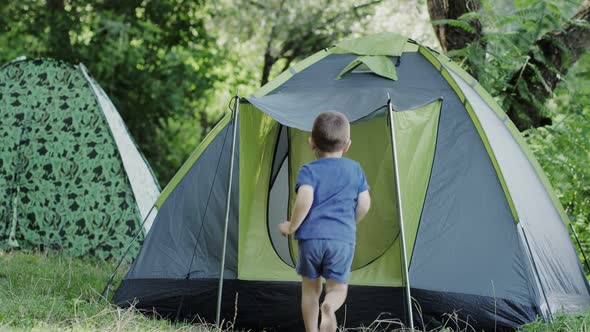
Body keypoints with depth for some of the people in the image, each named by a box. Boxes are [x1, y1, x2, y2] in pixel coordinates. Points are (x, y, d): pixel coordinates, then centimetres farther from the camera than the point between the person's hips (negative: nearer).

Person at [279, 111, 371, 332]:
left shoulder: (309, 171, 1)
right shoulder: (355, 170, 11)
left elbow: (304, 199, -16)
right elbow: (364, 204, 9)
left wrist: (292, 227, -3)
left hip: (311, 237, -1)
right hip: (343, 239, 1)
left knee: (310, 289, 15)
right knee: (338, 289, 6)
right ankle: (329, 306, -27)